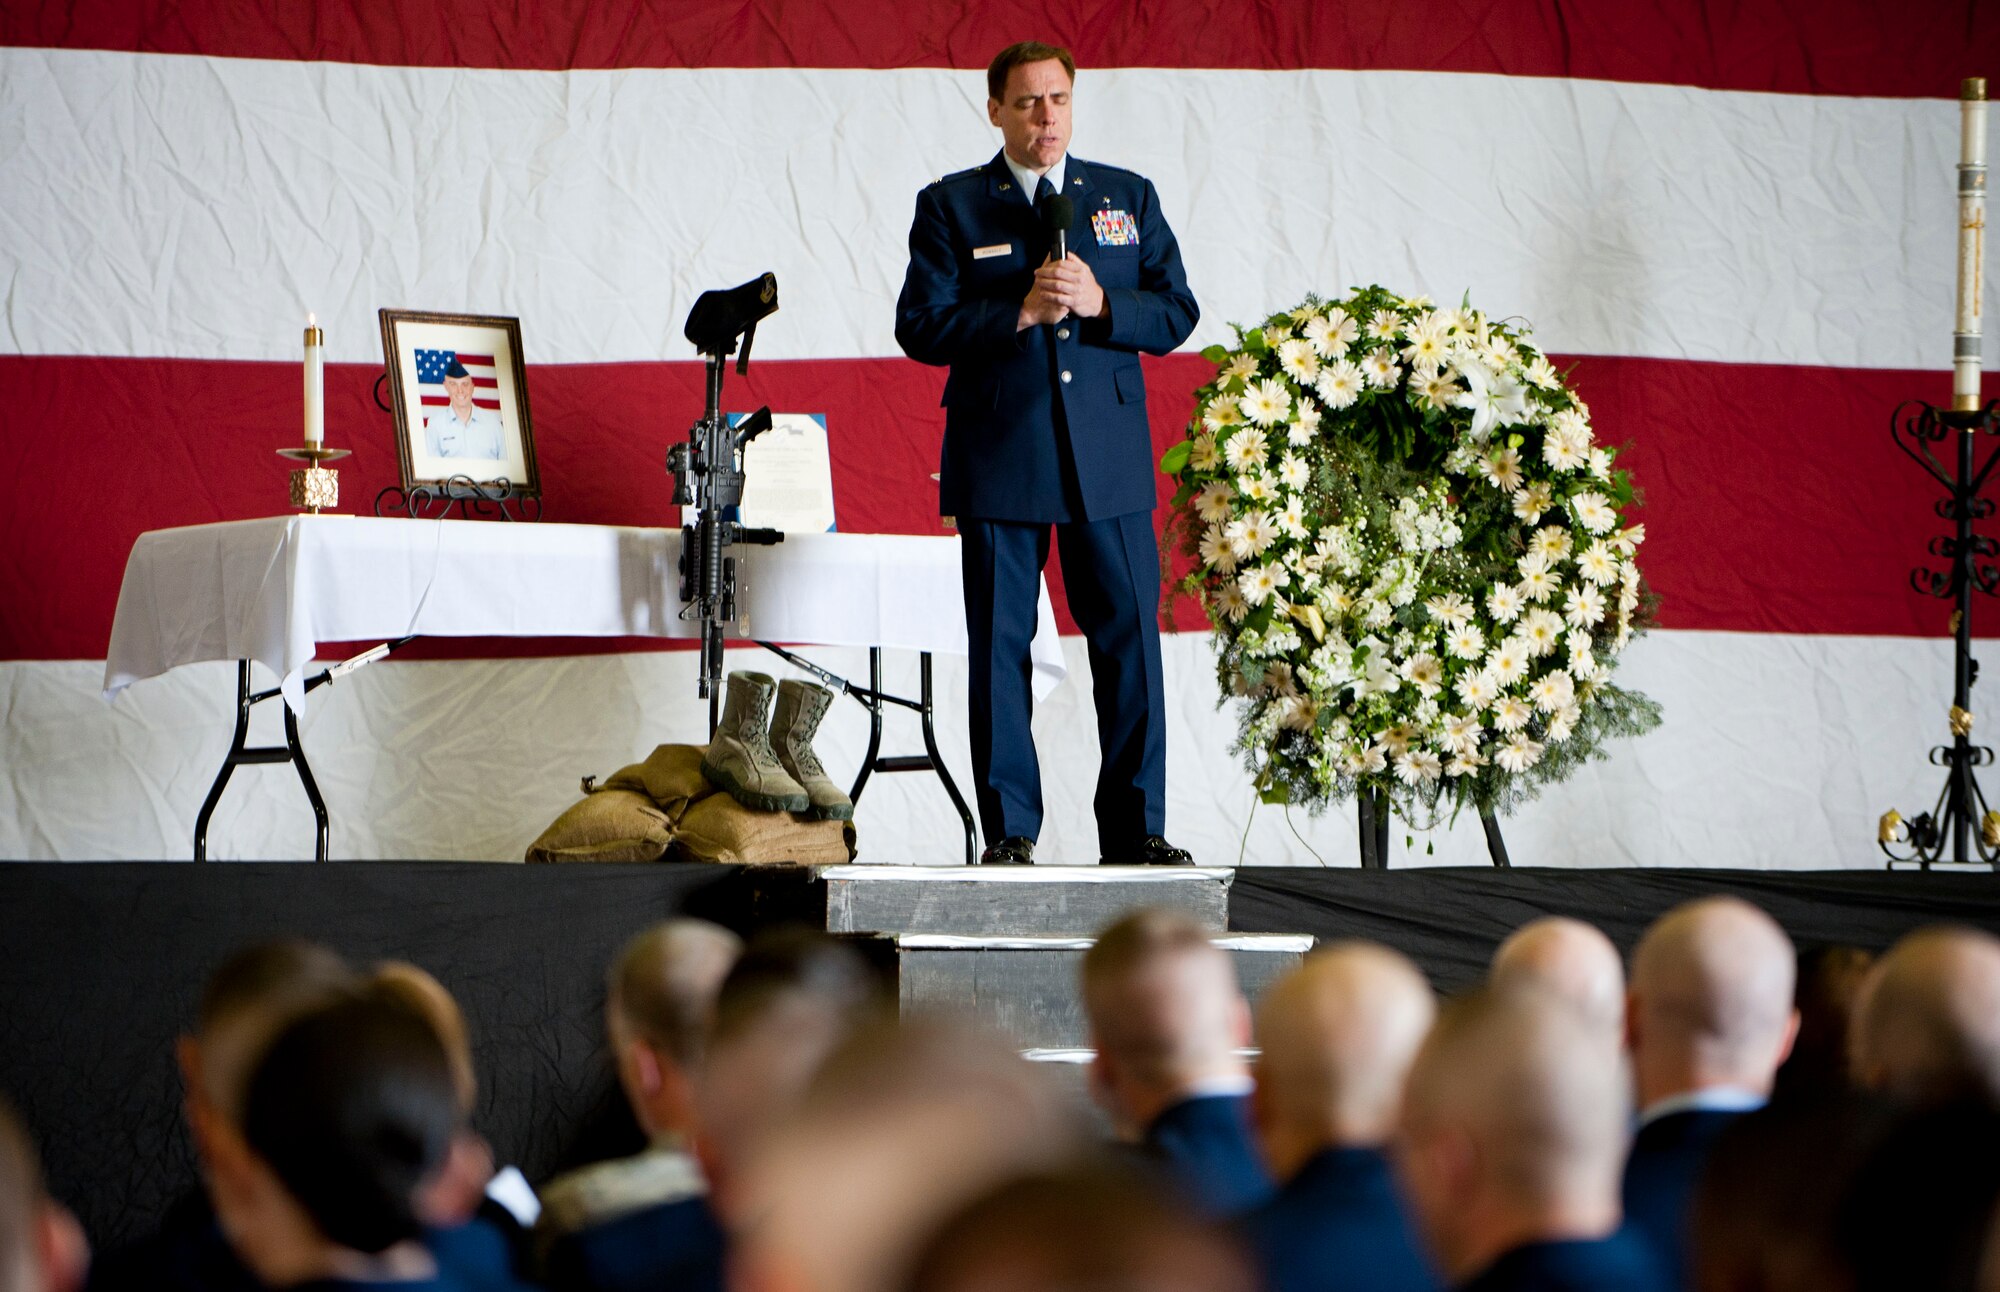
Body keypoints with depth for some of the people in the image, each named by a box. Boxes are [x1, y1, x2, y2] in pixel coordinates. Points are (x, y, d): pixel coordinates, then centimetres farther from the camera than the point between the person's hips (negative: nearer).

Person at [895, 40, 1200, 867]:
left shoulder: (1128, 198, 13)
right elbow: (921, 327, -2)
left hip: (1109, 461, 2)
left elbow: (1176, 315, 9)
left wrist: (1099, 304, -9)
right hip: (999, 458, -1)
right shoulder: (951, 207, 6)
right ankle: (1009, 830, 6)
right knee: (999, 645, 0)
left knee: (1129, 637, -2)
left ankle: (1136, 829, 4)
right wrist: (1021, 312, -14)